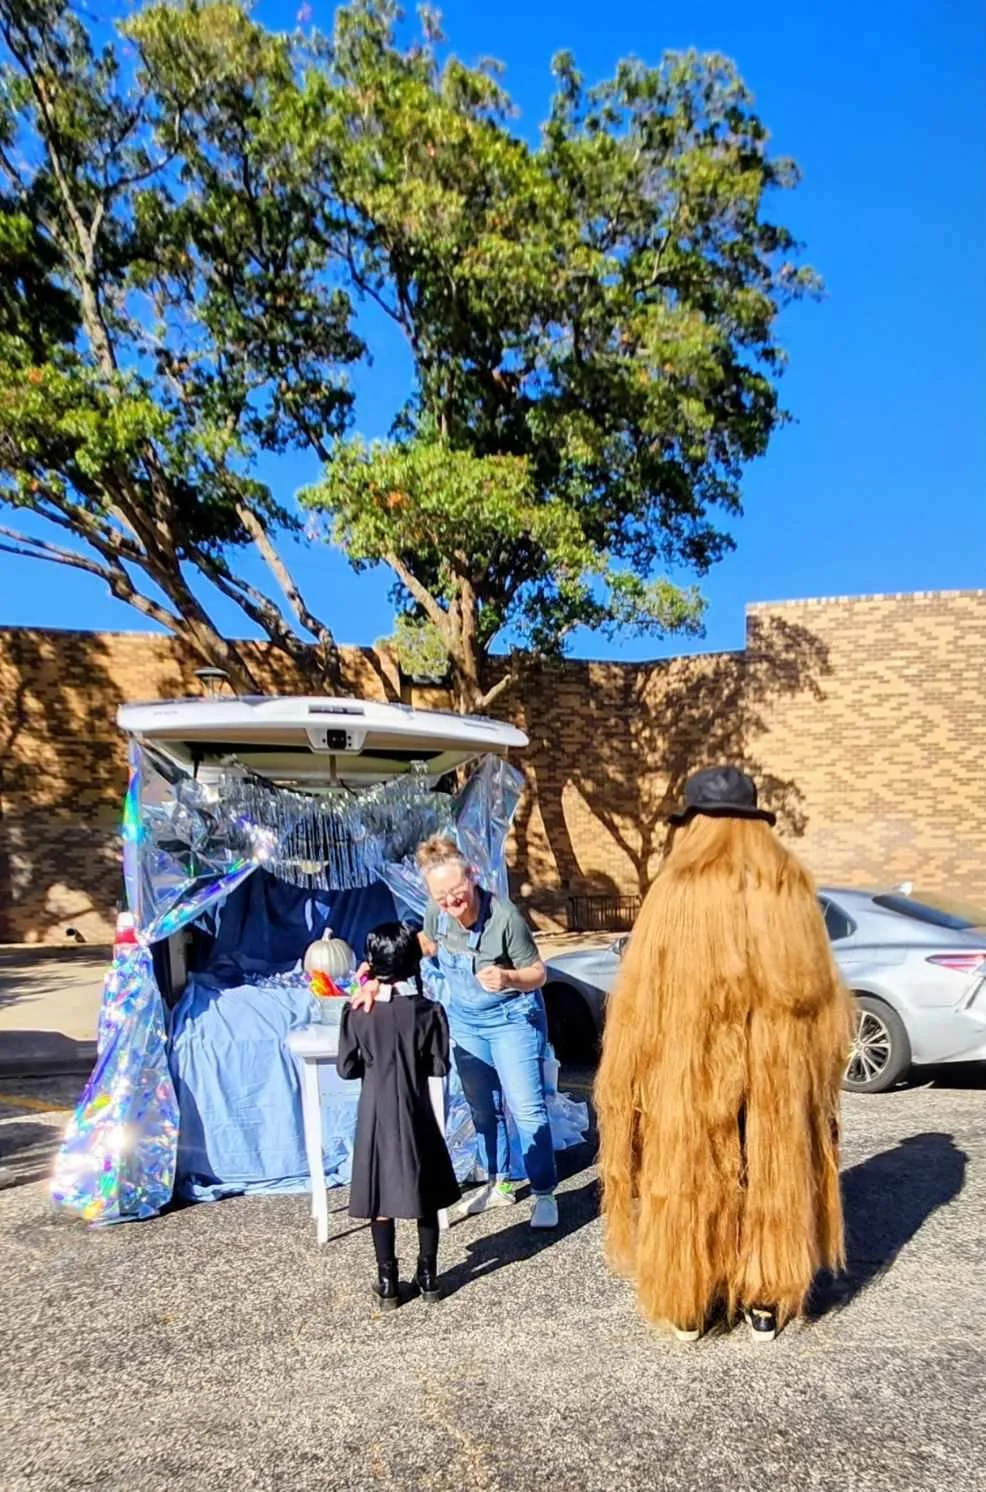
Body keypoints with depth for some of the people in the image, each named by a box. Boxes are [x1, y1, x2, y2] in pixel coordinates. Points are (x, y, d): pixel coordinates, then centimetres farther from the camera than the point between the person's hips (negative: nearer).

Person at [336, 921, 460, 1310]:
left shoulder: (357, 1012, -10)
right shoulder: (428, 1011, -11)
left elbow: (346, 1068, -4)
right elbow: (439, 1067, -7)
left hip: (375, 1115, 0)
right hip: (415, 1115, 0)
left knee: (380, 1199, 11)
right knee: (425, 1197, 15)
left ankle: (387, 1284, 19)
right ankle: (428, 1276, 24)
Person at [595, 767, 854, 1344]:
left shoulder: (675, 892, -14)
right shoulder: (792, 889, -4)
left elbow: (640, 999, -11)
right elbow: (820, 993, 3)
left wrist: (625, 1085, 0)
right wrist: (817, 1071, 16)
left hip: (688, 1072, -3)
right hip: (778, 1071, 3)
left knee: (690, 1180, 14)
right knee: (772, 1179, 18)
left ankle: (688, 1307, 27)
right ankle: (766, 1306, 31)